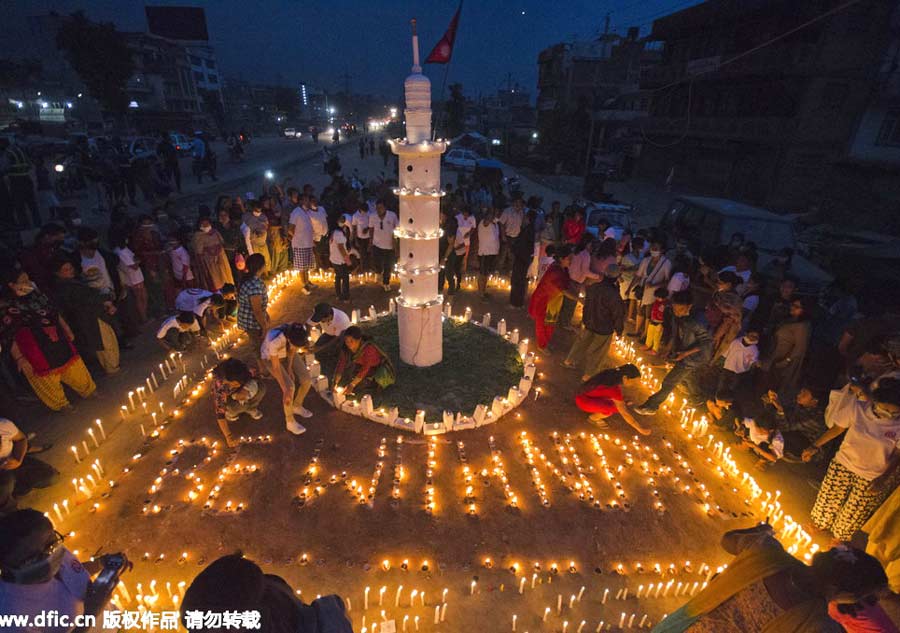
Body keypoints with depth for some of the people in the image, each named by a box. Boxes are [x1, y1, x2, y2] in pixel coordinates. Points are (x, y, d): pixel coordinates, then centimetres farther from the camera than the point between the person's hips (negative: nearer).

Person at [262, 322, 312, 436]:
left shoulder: (299, 331, -33)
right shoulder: (274, 341, -44)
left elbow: (293, 348, -11)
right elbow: (276, 368, -32)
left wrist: (289, 368, -12)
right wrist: (285, 390, -27)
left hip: (288, 352, 4)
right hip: (271, 357, -4)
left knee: (307, 380, -7)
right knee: (290, 386, -18)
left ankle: (297, 406, 22)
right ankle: (290, 422, 4)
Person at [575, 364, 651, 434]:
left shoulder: (613, 374, -10)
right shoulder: (614, 389, -32)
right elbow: (625, 413, -25)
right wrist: (639, 428, -16)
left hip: (592, 393, 8)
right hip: (584, 400, -8)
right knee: (615, 408, -26)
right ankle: (594, 418, -2)